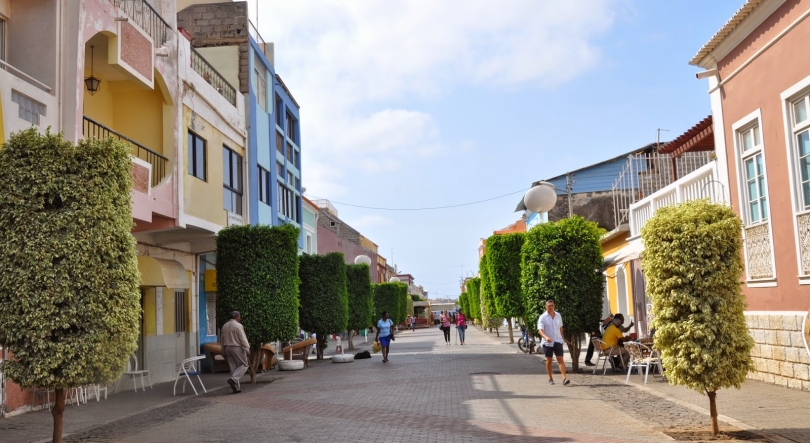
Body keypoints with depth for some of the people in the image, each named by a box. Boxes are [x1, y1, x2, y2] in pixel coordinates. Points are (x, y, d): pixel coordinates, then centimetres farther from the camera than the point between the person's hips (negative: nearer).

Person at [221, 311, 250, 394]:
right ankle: (233, 379, -17)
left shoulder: (224, 326, 10)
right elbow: (243, 339, -15)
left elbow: (223, 340, 13)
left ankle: (236, 387, 8)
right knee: (244, 365, 4)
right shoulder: (238, 326, -12)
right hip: (237, 348, -7)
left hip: (227, 348, 7)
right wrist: (247, 350, -13)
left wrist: (224, 352, 19)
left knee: (233, 367, 9)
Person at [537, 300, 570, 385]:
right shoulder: (542, 317, -7)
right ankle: (550, 378, 20)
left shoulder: (558, 316, 6)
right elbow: (540, 330, -17)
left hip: (558, 341, 2)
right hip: (547, 342, -2)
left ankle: (564, 378, -14)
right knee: (549, 360, 8)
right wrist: (546, 337, -34)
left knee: (561, 360, -8)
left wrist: (561, 337, 20)